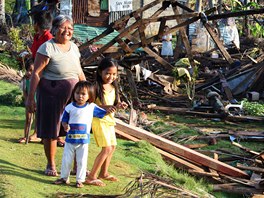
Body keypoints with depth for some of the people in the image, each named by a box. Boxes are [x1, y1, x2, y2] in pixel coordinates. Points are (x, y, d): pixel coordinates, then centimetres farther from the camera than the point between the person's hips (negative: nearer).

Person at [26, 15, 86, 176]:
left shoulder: (74, 47, 9)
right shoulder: (47, 48, -11)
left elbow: (80, 72, 19)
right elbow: (36, 73, -12)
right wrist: (31, 98, -15)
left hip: (73, 96, 5)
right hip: (52, 95, -5)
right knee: (51, 131, 6)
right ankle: (51, 165, 22)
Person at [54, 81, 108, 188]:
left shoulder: (92, 107, -1)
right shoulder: (69, 107, -3)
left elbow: (104, 113, 8)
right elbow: (64, 120, 3)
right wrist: (65, 126, -18)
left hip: (84, 140, 0)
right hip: (70, 139, 0)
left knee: (82, 161, 4)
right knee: (66, 160, 10)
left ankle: (80, 180, 17)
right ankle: (64, 177, 26)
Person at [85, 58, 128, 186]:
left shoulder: (113, 87, 7)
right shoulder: (96, 86, -15)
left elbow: (116, 102, 14)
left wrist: (120, 105, -7)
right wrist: (104, 107, -30)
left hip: (110, 120, 9)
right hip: (99, 120, -9)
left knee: (112, 146, 19)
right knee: (107, 149, -14)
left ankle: (103, 173, 36)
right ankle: (91, 177, -7)